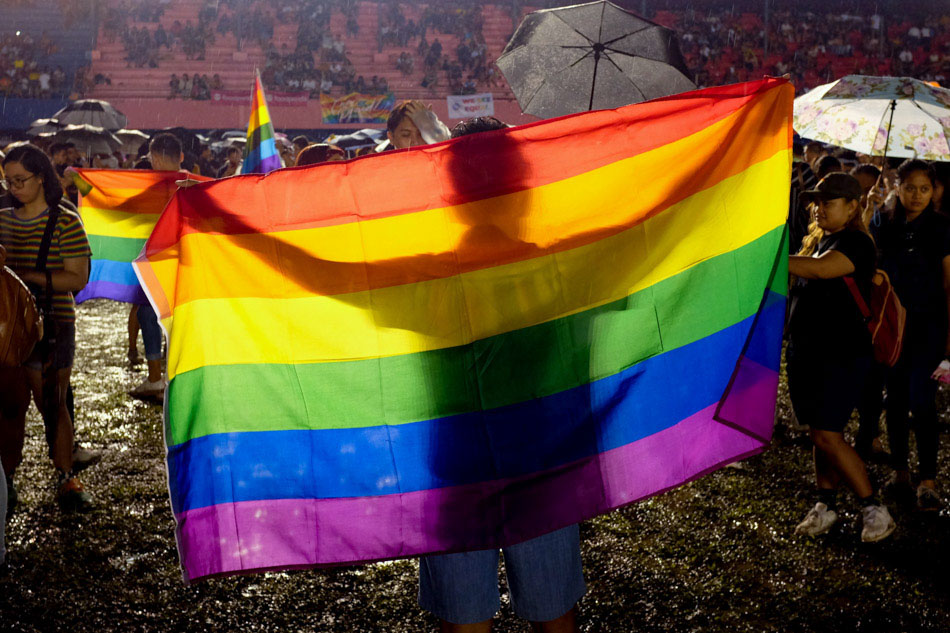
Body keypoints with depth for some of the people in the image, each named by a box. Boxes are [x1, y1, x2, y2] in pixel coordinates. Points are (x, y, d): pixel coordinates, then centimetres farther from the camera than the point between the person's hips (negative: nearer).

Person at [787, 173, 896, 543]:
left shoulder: (856, 244, -13)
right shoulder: (816, 241, 14)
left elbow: (819, 269, -31)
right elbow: (798, 281, 24)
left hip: (842, 355, -8)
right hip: (806, 352, 8)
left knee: (828, 435, -10)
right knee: (818, 434, 11)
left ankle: (874, 510, 1)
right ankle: (825, 506, 21)